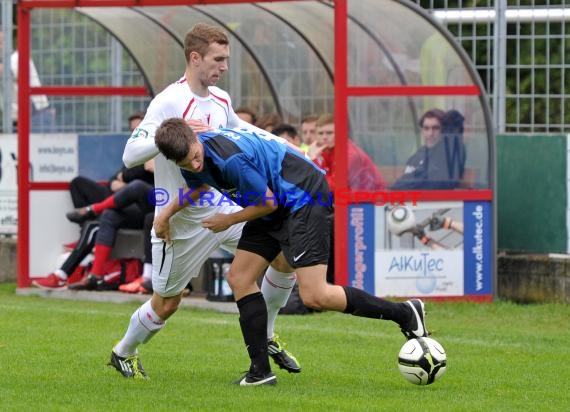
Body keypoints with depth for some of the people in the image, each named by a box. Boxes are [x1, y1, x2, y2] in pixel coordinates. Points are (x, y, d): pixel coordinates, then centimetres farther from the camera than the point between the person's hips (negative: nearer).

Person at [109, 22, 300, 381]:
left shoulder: (220, 99, 2)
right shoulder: (168, 102, -20)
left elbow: (240, 129, 25)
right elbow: (131, 155, -26)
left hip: (223, 209, 6)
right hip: (182, 222, -6)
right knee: (166, 304, 6)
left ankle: (264, 337, 14)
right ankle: (123, 354, 36)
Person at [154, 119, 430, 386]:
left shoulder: (231, 158, -33)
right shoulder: (191, 160, -4)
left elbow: (268, 203, -18)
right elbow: (195, 188, 23)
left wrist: (229, 221, -5)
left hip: (304, 197, -10)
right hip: (276, 207, 10)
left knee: (314, 297, -16)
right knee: (239, 277, 4)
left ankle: (405, 314, -4)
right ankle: (260, 370, 8)